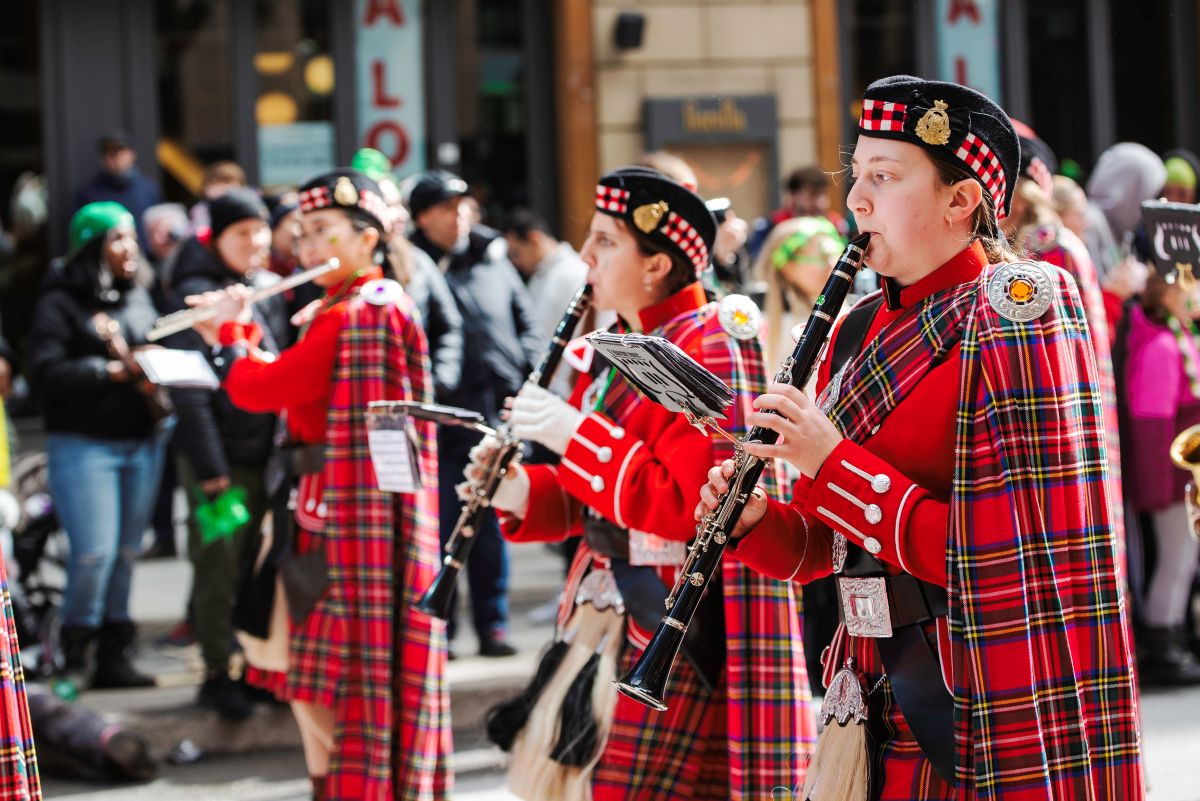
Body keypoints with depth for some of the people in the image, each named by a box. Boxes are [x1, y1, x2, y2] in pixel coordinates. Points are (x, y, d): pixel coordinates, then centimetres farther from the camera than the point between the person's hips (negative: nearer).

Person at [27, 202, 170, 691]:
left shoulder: (139, 299, 16)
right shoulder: (61, 302, -4)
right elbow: (45, 372, -14)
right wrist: (114, 372, -18)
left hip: (142, 443, 6)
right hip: (83, 444, -6)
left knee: (126, 553, 8)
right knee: (94, 553, -12)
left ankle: (114, 655, 16)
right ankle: (74, 655, 3)